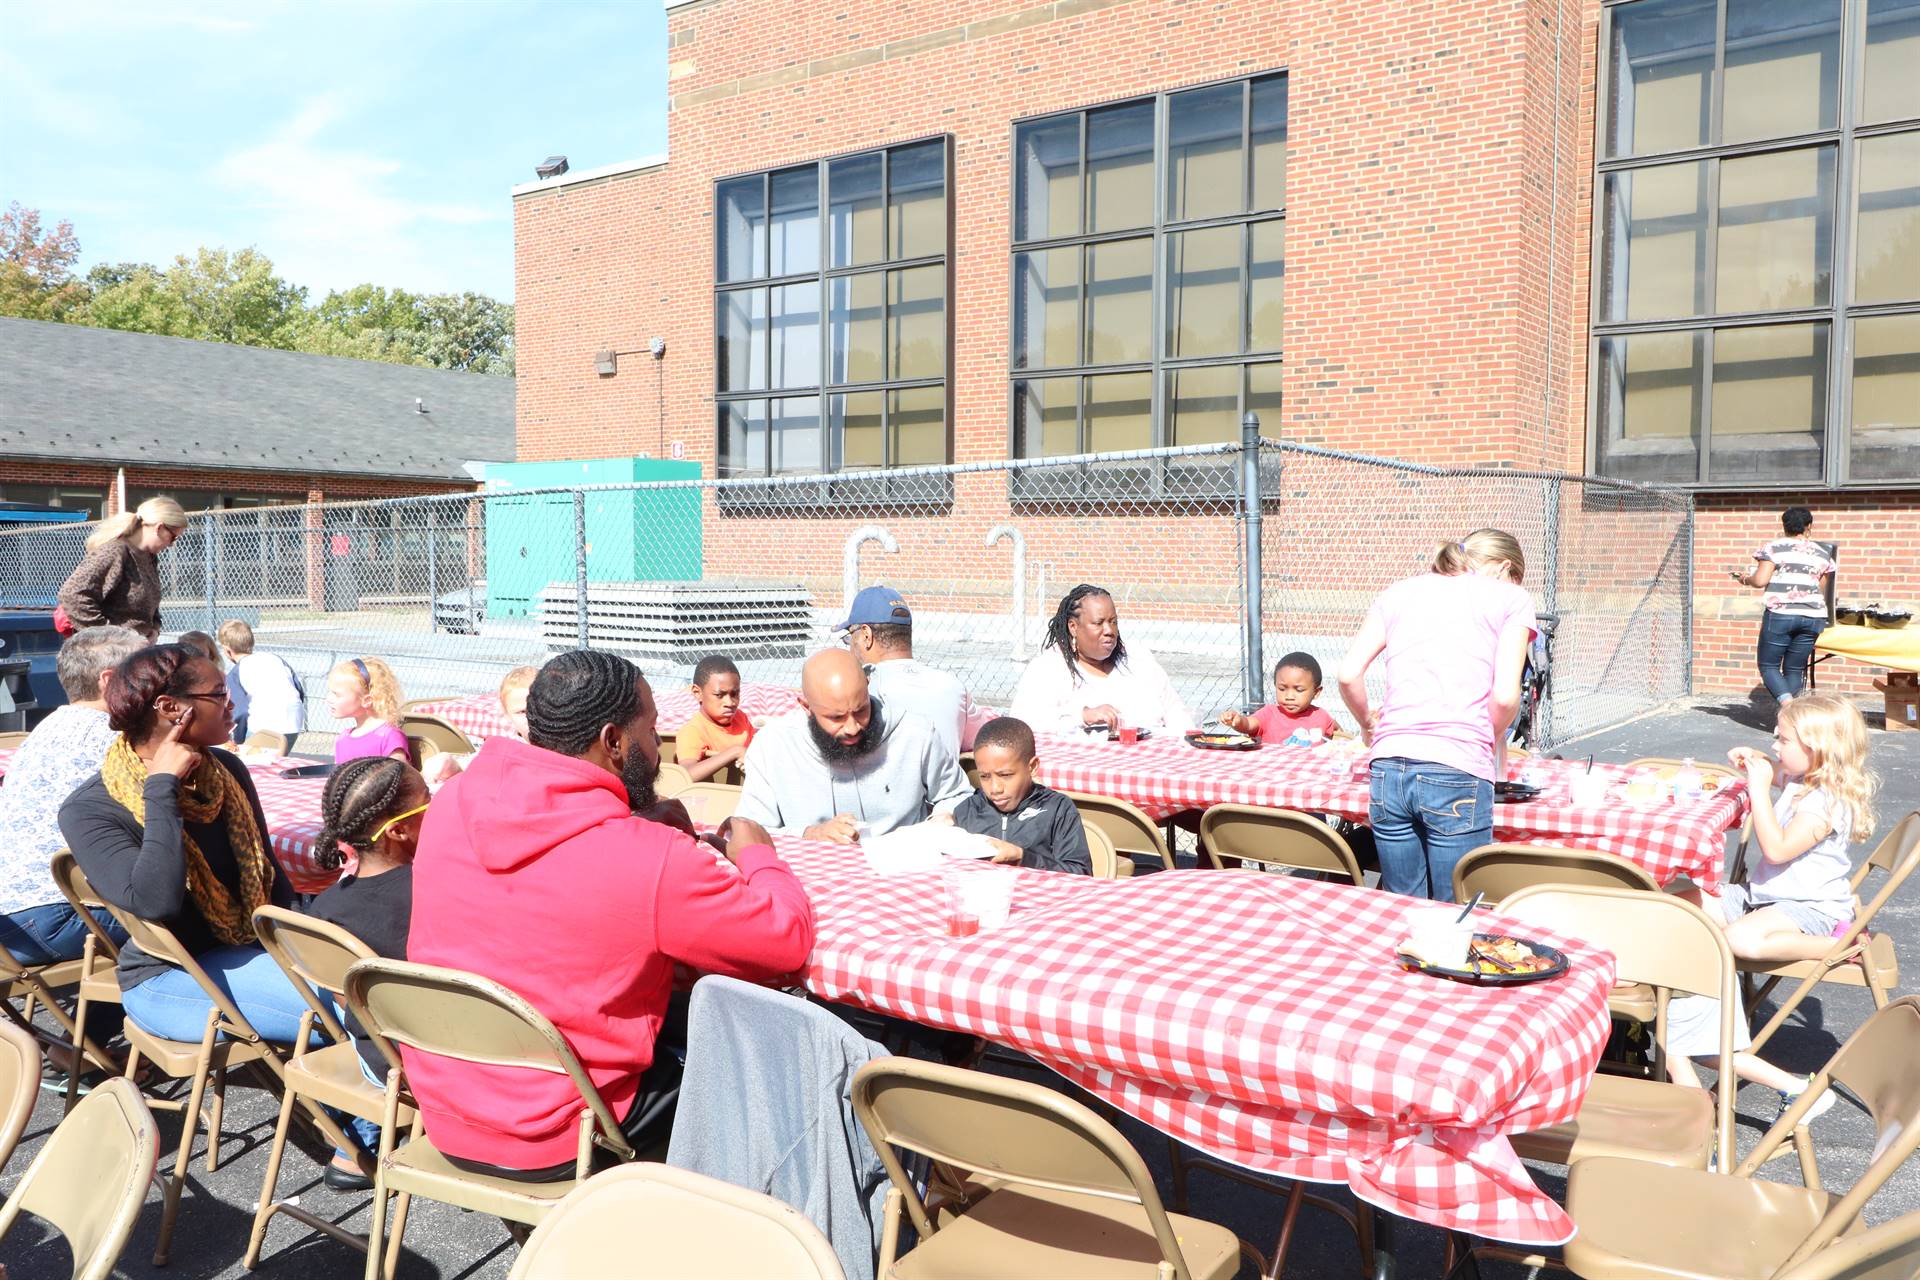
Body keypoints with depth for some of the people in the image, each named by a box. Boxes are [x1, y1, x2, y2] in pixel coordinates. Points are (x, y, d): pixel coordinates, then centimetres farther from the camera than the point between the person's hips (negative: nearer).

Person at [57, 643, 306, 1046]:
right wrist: (162, 789, -24)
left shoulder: (226, 770, 3)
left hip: (248, 952, 6)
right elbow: (155, 902, -30)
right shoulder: (89, 810, -13)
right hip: (166, 979, -6)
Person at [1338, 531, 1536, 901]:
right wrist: (1493, 741, 15)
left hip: (1389, 769, 4)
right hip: (1458, 774, -4)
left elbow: (1349, 674, 6)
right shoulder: (1511, 598, 8)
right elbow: (1505, 694, -5)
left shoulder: (1399, 592, 18)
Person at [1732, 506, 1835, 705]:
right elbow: (1821, 589, 15)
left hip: (1780, 614, -4)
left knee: (1768, 665, 3)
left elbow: (1760, 580, -9)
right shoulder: (1822, 554, 12)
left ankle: (1788, 703, -21)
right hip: (1813, 616, 4)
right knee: (1795, 669, 11)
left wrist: (1745, 579, 10)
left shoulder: (1773, 548, -1)